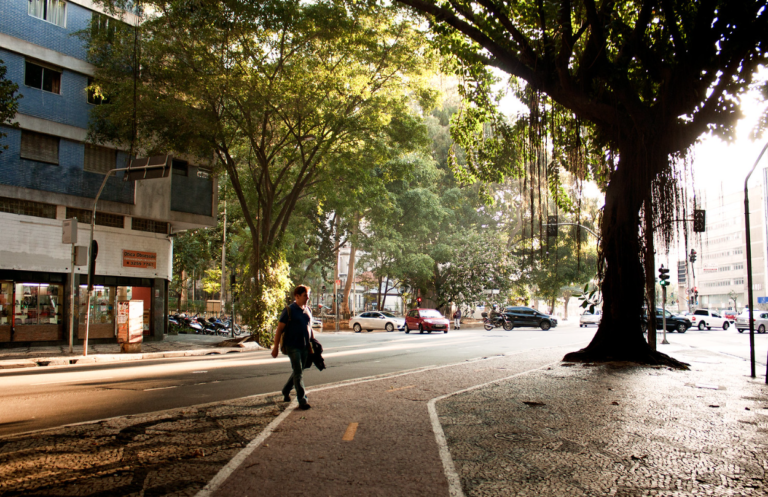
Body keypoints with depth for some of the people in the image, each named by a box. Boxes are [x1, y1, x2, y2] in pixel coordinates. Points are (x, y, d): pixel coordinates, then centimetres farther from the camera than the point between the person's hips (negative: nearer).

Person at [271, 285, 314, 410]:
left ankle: (286, 391, 37)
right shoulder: (289, 310, -9)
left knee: (298, 371, 16)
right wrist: (276, 347, -11)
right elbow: (279, 329, -8)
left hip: (305, 347, 7)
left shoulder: (308, 310, 10)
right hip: (293, 346, -7)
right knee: (298, 373, -9)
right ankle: (302, 400, -6)